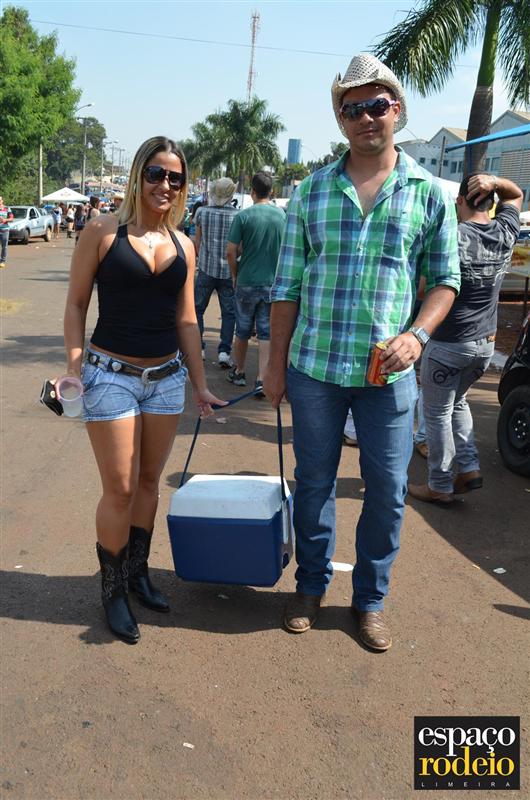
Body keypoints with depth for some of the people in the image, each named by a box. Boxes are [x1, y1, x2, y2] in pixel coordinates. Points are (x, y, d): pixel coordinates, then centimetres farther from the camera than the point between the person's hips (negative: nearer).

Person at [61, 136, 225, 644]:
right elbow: (76, 303, -1)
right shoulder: (103, 231, -4)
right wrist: (74, 366, -11)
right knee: (120, 490, 1)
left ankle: (138, 574, 31)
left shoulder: (183, 245, 8)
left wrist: (200, 385, 12)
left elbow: (186, 320, 11)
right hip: (111, 377, -4)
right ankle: (112, 591, 19)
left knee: (148, 483, 13)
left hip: (167, 378, 4)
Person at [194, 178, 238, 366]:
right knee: (229, 312, 6)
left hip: (206, 268, 1)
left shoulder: (201, 212, -2)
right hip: (228, 271, -1)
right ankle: (224, 351, 0)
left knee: (197, 308, 14)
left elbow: (197, 242, 7)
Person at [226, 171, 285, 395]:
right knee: (266, 333, 6)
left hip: (247, 282, -1)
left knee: (243, 331, 14)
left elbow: (231, 252, -10)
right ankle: (261, 380, 1)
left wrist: (235, 275, 6)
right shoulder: (282, 216, -1)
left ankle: (239, 372, 28)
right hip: (273, 283, 2)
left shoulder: (243, 216, -9)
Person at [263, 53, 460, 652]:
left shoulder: (429, 192, 2)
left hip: (388, 372, 0)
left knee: (387, 490, 7)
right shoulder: (311, 191, 4)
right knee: (314, 482, 12)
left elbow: (445, 281, 6)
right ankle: (311, 584, 33)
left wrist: (416, 334, -13)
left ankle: (370, 598, 28)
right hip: (314, 366, 1)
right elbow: (287, 284, 5)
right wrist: (276, 364, 3)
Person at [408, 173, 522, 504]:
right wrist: (494, 181, 1)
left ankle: (440, 486, 13)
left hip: (448, 342, -6)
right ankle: (469, 467, 19)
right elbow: (517, 194, 19)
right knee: (457, 401, 26)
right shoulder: (506, 234, 2)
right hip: (486, 343, 6)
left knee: (438, 413, 6)